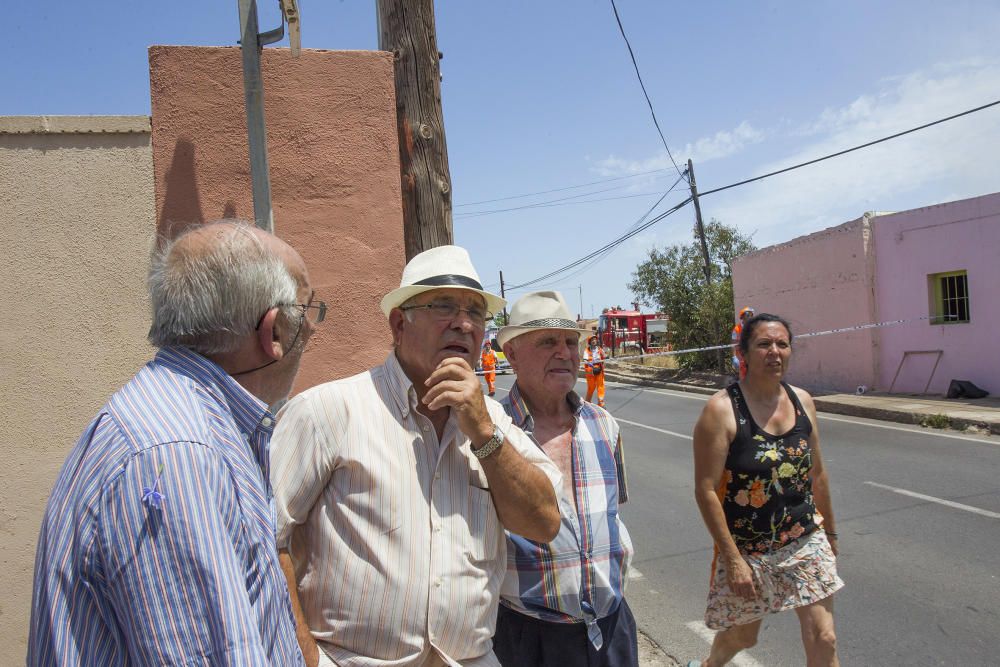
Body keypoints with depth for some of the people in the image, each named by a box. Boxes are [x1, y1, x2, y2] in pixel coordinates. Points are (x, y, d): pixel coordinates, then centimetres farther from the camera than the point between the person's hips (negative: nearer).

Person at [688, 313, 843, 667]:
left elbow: (817, 472, 13)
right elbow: (706, 491, -18)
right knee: (743, 636, 14)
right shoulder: (722, 409, -17)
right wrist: (732, 558, -18)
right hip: (747, 548, -4)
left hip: (806, 540, 4)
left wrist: (830, 532, 18)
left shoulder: (803, 401, 1)